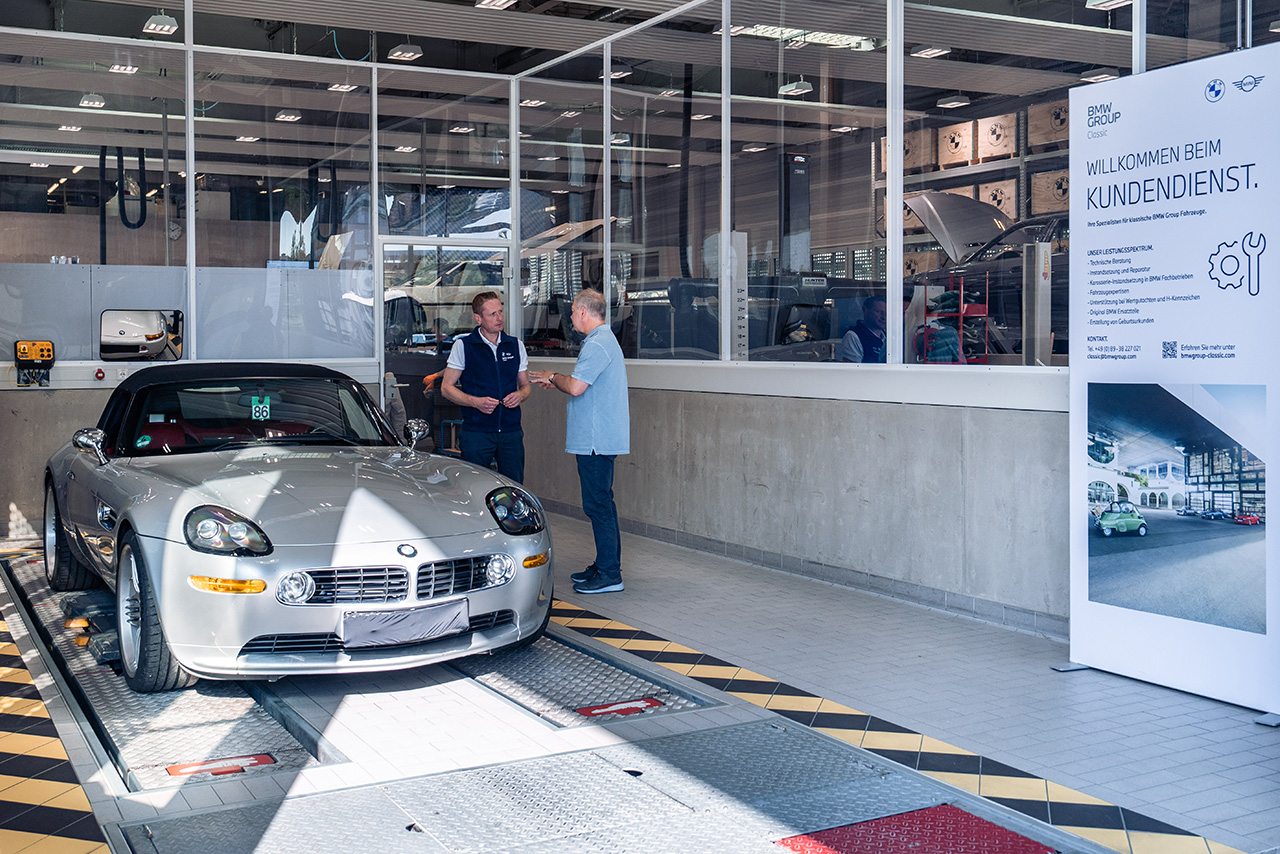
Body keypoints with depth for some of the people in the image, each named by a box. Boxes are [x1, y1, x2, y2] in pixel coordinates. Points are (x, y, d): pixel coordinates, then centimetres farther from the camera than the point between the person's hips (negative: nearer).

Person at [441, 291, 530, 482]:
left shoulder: (516, 345, 11)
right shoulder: (463, 345, 1)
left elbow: (526, 385, 19)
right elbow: (446, 387, 2)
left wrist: (520, 395, -5)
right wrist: (476, 402, -15)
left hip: (511, 431, 3)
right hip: (476, 430, -3)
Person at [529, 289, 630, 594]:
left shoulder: (597, 345, -17)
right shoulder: (605, 339, 18)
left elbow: (576, 387, -24)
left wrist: (554, 377, -5)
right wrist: (556, 381, 17)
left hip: (596, 441, -11)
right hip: (601, 439, 11)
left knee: (598, 504, -7)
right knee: (601, 503, 15)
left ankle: (610, 575, -3)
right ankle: (605, 565, 23)